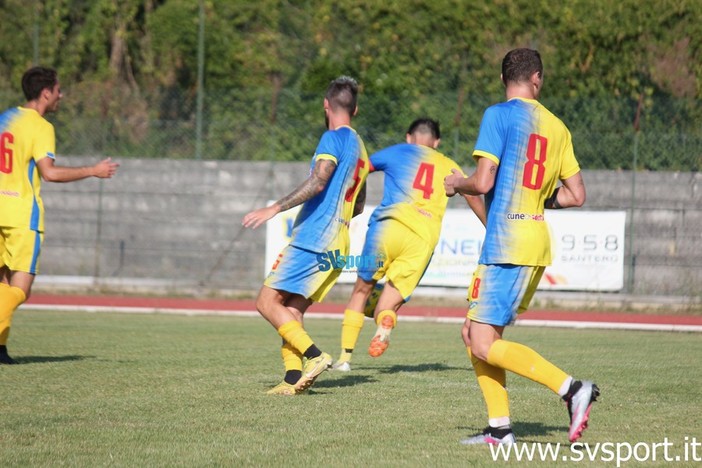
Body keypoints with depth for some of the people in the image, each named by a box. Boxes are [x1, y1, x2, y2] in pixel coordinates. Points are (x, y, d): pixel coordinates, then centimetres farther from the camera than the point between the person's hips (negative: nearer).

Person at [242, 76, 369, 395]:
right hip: (336, 245, 9)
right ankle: (293, 379, -5)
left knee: (268, 301, -8)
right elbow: (358, 206, 28)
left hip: (312, 239, -9)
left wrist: (274, 209, -22)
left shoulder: (334, 138, -7)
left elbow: (317, 183, -22)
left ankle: (314, 355, -16)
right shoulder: (360, 149, 19)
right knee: (292, 311, 7)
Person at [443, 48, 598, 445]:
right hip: (538, 243, 8)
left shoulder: (499, 115, -8)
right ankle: (499, 428, 8)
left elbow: (483, 182, -15)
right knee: (475, 333, 14)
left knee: (485, 345, -9)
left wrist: (456, 183, 6)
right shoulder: (557, 127, 12)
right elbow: (576, 195, 12)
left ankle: (572, 388, -18)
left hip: (506, 244, -8)